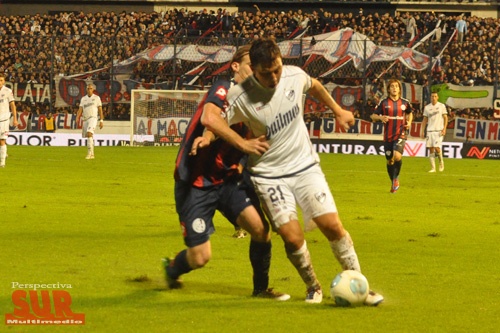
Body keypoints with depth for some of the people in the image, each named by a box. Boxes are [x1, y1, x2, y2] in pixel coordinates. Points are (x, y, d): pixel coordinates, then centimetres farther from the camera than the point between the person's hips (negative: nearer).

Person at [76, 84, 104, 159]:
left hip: (93, 118, -5)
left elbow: (100, 110, 3)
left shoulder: (97, 98, 2)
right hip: (85, 119, 5)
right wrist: (77, 118, -13)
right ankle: (92, 155, 20)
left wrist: (101, 121, -3)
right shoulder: (83, 99, 12)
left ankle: (89, 153, -26)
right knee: (89, 137, 10)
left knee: (89, 134, -25)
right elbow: (80, 110, 4)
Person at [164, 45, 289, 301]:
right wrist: (242, 143, -41)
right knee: (200, 257, -6)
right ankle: (172, 268, 30)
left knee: (260, 227, -16)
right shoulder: (225, 89, -13)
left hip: (227, 179, 6)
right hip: (196, 183, -6)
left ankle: (261, 288, 6)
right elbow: (209, 117, -32)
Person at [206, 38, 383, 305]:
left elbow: (314, 85, 17)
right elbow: (212, 120, -16)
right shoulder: (240, 96, -17)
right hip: (269, 175, -3)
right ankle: (313, 287, 14)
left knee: (332, 225, -7)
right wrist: (244, 144, -19)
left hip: (305, 165, 3)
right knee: (292, 237, -13)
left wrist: (338, 111, 23)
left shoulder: (295, 76, -6)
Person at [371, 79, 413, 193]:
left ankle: (396, 177, -1)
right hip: (388, 136, 1)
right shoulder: (384, 103, 0)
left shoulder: (405, 102, 3)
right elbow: (373, 116, 5)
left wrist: (409, 122, 5)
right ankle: (393, 183, 29)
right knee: (390, 160, 9)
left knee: (397, 156, -25)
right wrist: (380, 117, -16)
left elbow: (410, 113, 23)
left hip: (400, 135, -1)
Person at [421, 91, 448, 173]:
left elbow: (445, 118, 2)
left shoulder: (441, 106, 2)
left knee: (436, 147, -15)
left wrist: (444, 129, -9)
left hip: (439, 131, -3)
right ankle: (433, 168, 4)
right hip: (429, 131, 4)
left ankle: (441, 162, 13)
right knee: (431, 149, 0)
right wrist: (422, 131, 8)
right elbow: (425, 120, 14)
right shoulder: (427, 107, 10)